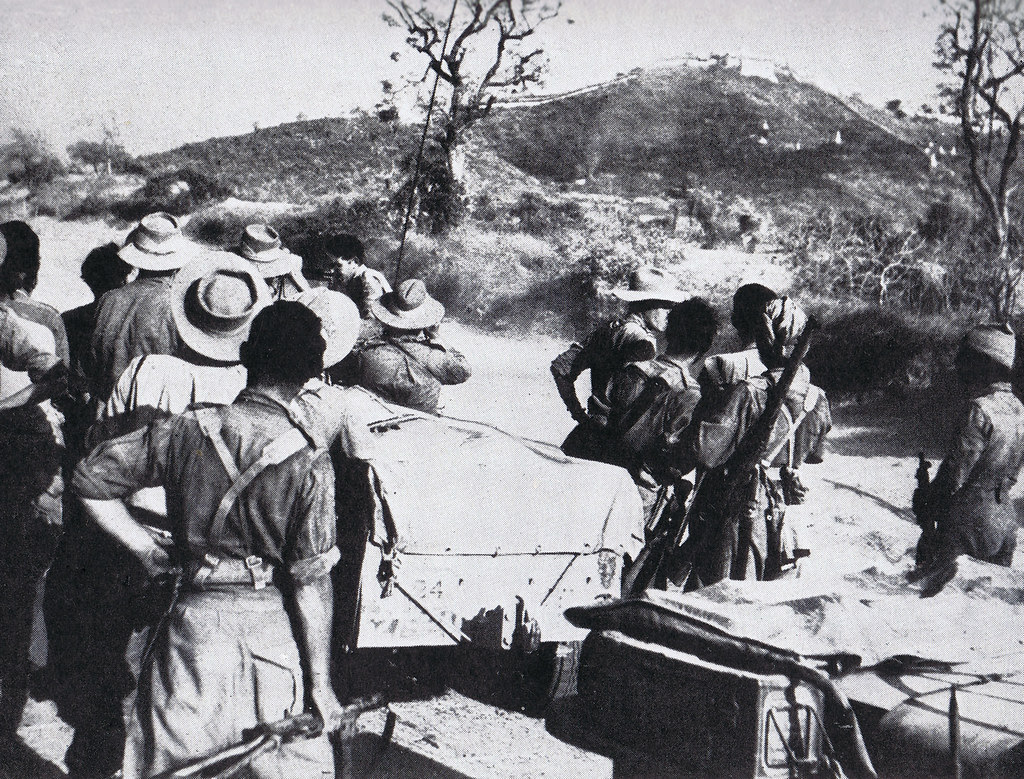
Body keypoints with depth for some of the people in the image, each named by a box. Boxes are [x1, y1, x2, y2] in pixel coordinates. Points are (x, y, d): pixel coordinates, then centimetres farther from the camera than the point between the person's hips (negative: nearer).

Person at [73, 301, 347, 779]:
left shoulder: (187, 431, -6)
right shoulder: (309, 463, -13)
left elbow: (89, 479, 2)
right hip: (273, 626, -1)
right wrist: (320, 683, -4)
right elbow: (311, 584, -11)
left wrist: (146, 550, 10)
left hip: (197, 615, 2)